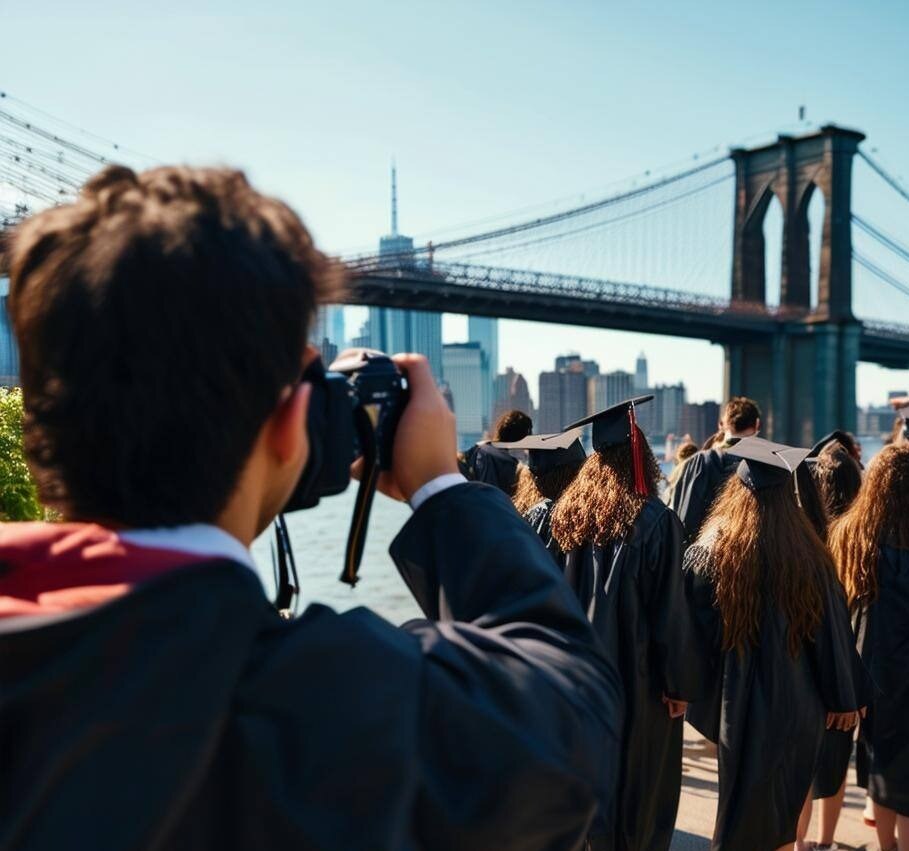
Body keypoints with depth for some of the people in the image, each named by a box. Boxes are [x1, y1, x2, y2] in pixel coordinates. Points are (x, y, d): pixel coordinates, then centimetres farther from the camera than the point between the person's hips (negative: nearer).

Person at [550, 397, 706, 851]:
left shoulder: (571, 515, -3)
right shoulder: (656, 521, -17)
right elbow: (670, 609, -15)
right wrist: (681, 681, -6)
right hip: (638, 675, -5)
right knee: (640, 783, 11)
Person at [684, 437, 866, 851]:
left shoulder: (708, 553, -16)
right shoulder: (810, 556, -12)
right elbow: (834, 631, -5)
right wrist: (843, 699, 7)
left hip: (741, 708, -1)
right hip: (798, 708, 1)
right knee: (783, 812, 22)